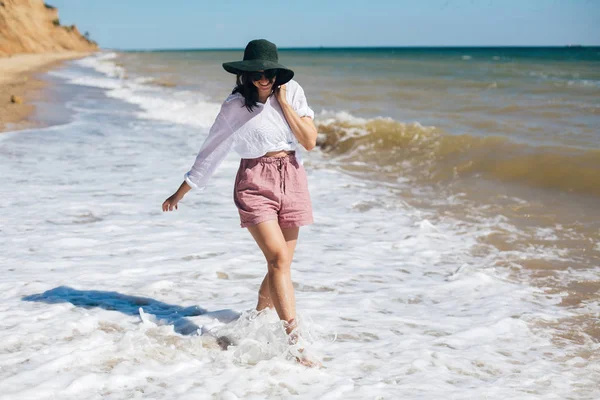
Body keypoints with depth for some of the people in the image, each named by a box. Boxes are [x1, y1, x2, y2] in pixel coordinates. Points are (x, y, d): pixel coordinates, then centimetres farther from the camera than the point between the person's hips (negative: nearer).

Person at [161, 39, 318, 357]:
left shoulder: (292, 92, 2)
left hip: (291, 178, 4)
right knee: (278, 259, -18)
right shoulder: (235, 106, -6)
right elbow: (211, 150, 2)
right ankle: (295, 342, -20)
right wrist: (180, 193, 6)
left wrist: (283, 102, -9)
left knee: (280, 265, 7)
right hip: (255, 182, -4)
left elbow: (310, 141, -5)